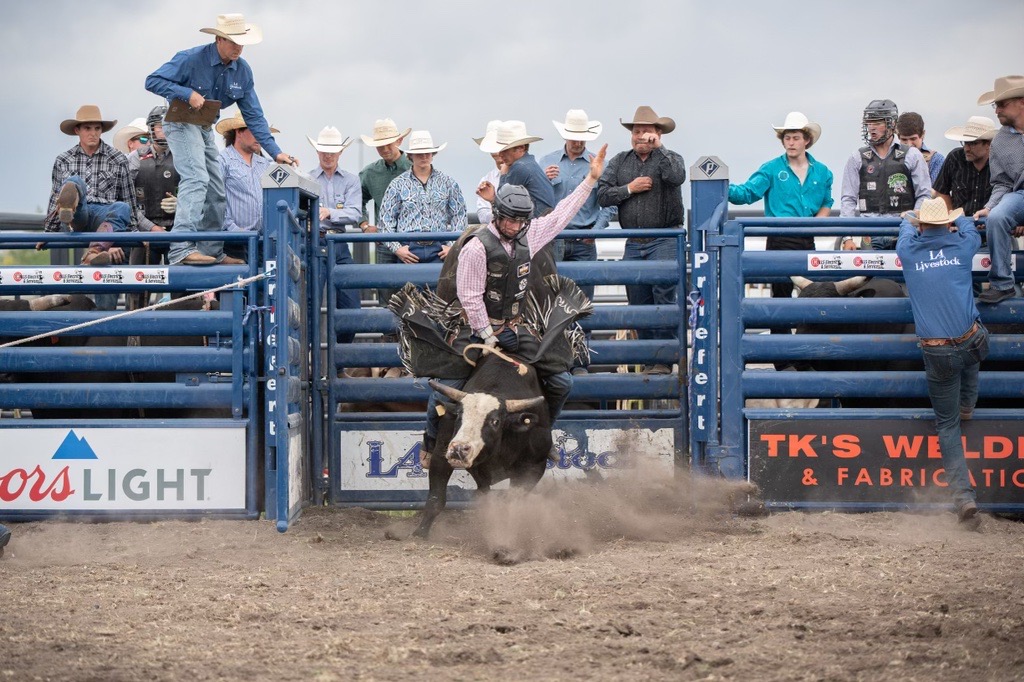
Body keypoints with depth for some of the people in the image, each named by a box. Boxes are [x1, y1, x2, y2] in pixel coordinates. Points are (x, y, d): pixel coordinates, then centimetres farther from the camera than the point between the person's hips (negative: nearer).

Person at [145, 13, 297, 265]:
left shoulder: (242, 71, -3)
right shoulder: (191, 59, -21)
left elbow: (253, 115, 1)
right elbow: (153, 81, -20)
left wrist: (275, 152, -6)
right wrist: (188, 93, -31)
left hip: (205, 130, 8)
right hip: (181, 123, -8)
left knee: (216, 192, 11)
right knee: (196, 179, -26)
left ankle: (212, 253, 23)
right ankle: (181, 248, -36)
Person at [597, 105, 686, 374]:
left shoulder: (670, 158, 2)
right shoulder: (620, 161, 12)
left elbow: (676, 177, -22)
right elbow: (602, 195, 5)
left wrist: (657, 148, -16)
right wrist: (629, 188, -8)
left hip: (665, 240, -5)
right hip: (634, 243, 5)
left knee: (664, 293, -18)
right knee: (638, 303, 6)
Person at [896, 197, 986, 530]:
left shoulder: (909, 252, 2)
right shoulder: (961, 247, 3)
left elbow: (906, 228, 28)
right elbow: (970, 229, 29)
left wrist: (913, 219, 52)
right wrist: (958, 218, 52)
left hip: (937, 354, -1)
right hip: (971, 343, 1)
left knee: (947, 425, 6)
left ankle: (964, 496, -5)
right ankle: (967, 404, 43)